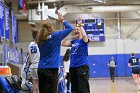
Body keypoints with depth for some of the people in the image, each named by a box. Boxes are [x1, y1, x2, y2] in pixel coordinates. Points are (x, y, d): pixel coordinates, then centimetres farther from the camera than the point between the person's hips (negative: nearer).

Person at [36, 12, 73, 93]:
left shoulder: (40, 39, 8)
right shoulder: (55, 36, -6)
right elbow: (70, 28, 2)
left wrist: (46, 24, 25)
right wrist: (62, 20, 16)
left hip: (41, 69, 6)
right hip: (51, 69, -6)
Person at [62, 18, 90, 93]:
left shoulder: (84, 40, 0)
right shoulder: (73, 42, 16)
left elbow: (84, 35, -23)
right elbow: (63, 43, 7)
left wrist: (80, 25, -17)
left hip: (82, 66, -7)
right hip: (72, 67, 7)